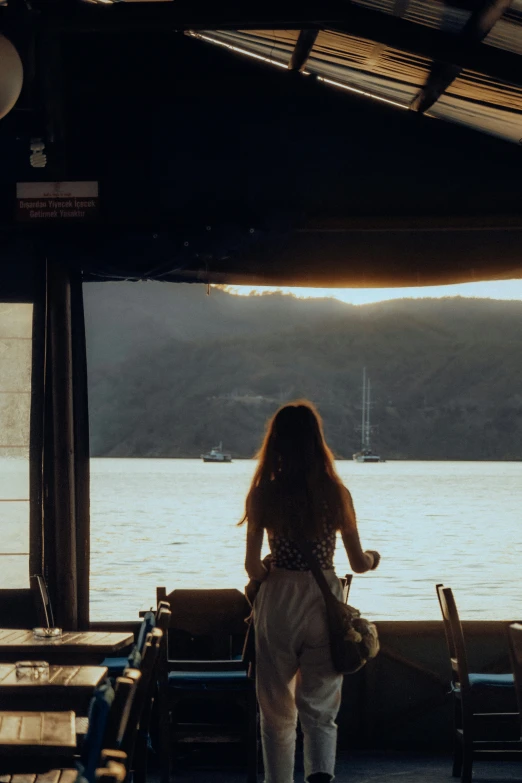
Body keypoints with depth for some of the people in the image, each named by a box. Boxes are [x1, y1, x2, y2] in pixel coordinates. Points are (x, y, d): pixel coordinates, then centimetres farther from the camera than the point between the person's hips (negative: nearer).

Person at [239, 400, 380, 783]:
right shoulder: (336, 494, -6)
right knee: (320, 707, 8)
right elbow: (359, 564, 1)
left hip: (277, 603, 0)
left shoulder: (263, 496, -7)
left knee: (277, 709, 13)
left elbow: (253, 568, -7)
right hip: (324, 602, 1)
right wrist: (373, 558, 23)